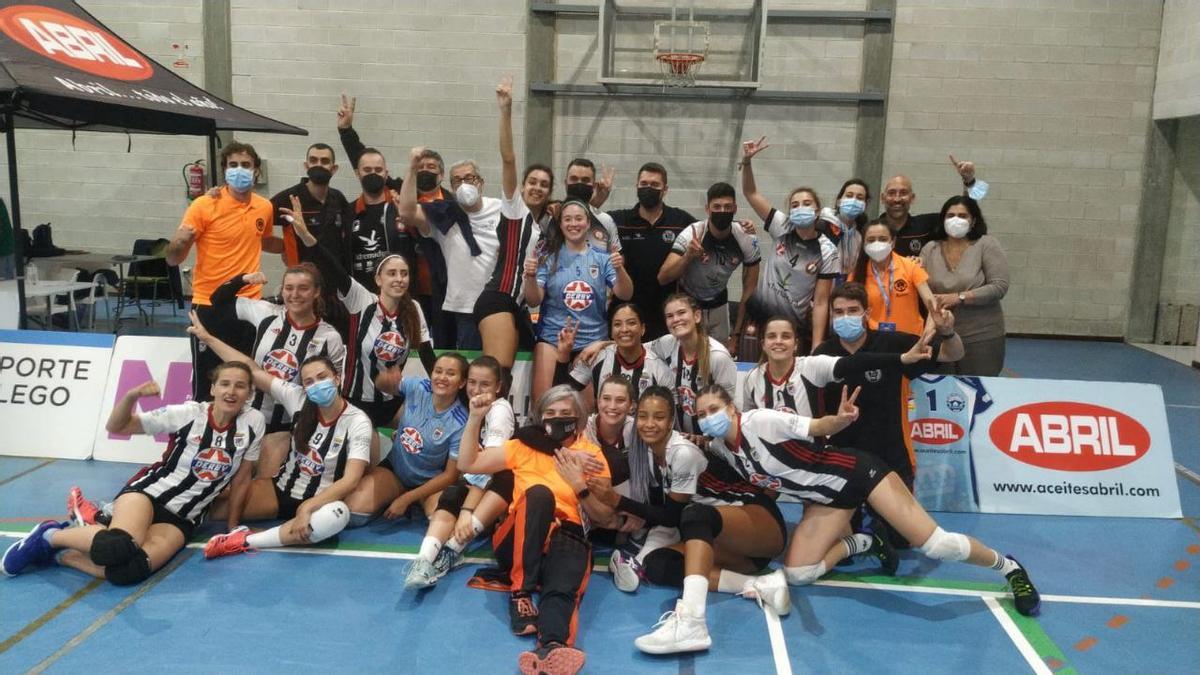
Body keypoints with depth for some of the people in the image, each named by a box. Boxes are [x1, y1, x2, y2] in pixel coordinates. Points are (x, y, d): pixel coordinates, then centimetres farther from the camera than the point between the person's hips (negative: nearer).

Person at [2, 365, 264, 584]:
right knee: (117, 549, -35)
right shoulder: (188, 413, -8)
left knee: (127, 571, -29)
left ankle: (59, 555, -4)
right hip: (148, 491, -1)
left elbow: (241, 477, 6)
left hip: (181, 519, 1)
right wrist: (131, 396, -20)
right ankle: (50, 536, -6)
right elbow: (116, 427, -1)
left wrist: (232, 525, 8)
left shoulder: (253, 422, -5)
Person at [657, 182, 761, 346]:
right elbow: (662, 278, -28)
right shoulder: (691, 235, -24)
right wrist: (688, 256, -46)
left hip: (719, 307, 3)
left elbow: (749, 288, -9)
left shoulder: (747, 240, -17)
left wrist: (736, 335, -11)